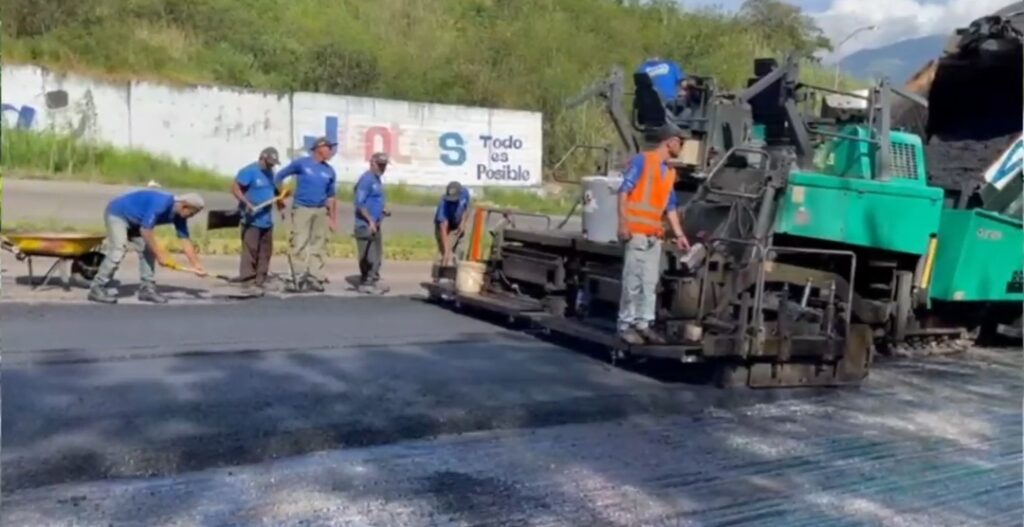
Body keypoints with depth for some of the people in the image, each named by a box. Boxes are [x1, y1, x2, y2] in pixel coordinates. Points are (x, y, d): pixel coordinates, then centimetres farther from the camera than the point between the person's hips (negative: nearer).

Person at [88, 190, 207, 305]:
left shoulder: (178, 215, -7)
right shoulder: (160, 204, -33)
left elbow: (185, 240, -3)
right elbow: (145, 230, -32)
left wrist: (196, 265, -7)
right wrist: (160, 254, -26)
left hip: (134, 220, 9)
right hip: (117, 214, -9)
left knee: (147, 251, 1)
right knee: (118, 251, -19)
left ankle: (147, 289, 5)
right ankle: (97, 289, -12)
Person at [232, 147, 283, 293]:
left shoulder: (270, 173, 16)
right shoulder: (249, 171, -9)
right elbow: (235, 188, -14)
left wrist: (279, 201, 8)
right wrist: (247, 203, -24)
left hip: (267, 219, 8)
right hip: (252, 219, -8)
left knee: (265, 251, 9)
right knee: (250, 250, -8)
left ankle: (261, 279, 16)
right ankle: (248, 279, -4)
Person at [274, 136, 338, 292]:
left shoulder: (330, 171, 7)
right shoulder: (301, 163, -4)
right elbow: (279, 176, 6)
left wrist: (333, 218, 13)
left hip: (321, 211, 4)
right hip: (301, 209, -4)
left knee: (318, 246, 5)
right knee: (300, 243, -8)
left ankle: (314, 277, 12)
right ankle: (303, 274, 0)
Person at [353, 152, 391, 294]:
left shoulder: (377, 180, 15)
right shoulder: (366, 179, -14)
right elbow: (359, 203, -20)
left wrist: (384, 209, 7)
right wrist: (370, 221, -22)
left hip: (375, 224, 10)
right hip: (366, 225, -10)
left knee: (377, 255, 15)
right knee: (368, 256, -6)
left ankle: (374, 281, 24)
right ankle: (366, 283, 0)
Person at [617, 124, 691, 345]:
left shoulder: (670, 172, 18)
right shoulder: (642, 160, -3)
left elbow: (671, 207, 20)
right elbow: (624, 191, -9)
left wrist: (679, 235, 15)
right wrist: (623, 223, -16)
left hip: (655, 235, 7)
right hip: (637, 232, -7)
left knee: (650, 282, 7)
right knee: (633, 281, -6)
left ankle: (643, 324, 13)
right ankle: (626, 325, 1)